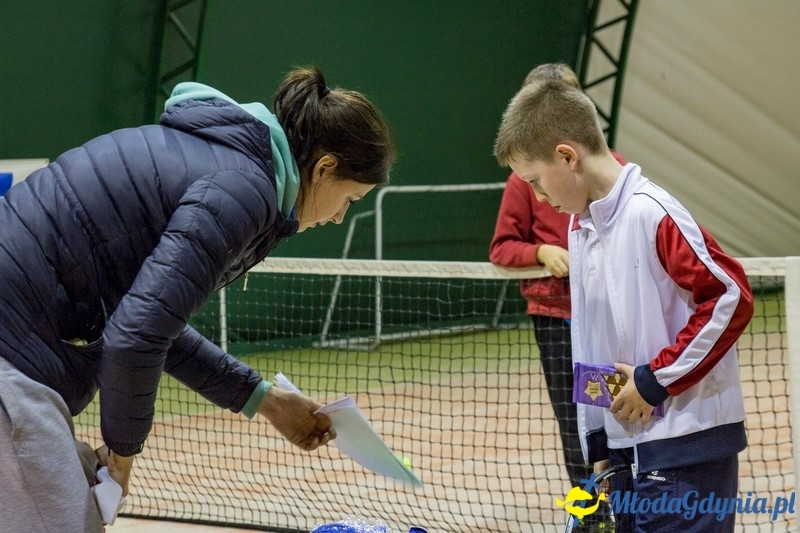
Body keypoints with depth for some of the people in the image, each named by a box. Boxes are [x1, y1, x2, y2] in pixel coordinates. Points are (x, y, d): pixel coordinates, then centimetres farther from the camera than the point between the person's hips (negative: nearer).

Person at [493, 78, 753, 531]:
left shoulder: (650, 214, -15)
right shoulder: (580, 226, 12)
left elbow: (731, 298, -19)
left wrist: (656, 380, -15)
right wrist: (598, 443, 17)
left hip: (685, 444, -9)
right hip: (626, 444, 9)